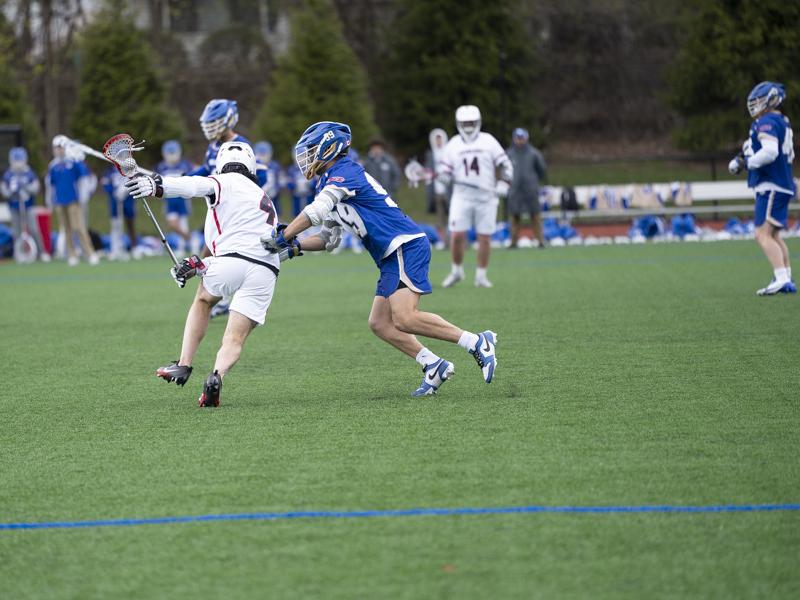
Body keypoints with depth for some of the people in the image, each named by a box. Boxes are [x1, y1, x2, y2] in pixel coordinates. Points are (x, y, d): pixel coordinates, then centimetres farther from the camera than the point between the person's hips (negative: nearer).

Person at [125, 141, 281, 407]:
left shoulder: (227, 182, 11)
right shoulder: (265, 201, 35)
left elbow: (195, 185, -10)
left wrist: (157, 185, -25)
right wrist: (200, 265, 25)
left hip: (232, 260, -4)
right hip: (265, 273, 4)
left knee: (203, 300, 27)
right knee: (235, 338, 5)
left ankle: (184, 366, 22)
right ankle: (217, 375, -25)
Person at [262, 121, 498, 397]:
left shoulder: (344, 173, -8)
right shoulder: (332, 182, 22)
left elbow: (315, 213, -19)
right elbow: (330, 238, 26)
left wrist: (281, 236, -11)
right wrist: (294, 247, 13)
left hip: (406, 247, -10)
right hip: (393, 257, 10)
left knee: (404, 319, -21)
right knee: (379, 324, 5)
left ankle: (477, 343, -16)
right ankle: (433, 366, 3)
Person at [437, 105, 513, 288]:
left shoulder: (488, 141, 1)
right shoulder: (453, 145, 5)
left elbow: (505, 165, 3)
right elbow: (445, 174, 7)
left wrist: (503, 185, -9)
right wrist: (439, 174, -14)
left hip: (486, 198, -1)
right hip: (462, 197, 1)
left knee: (484, 237, 1)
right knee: (457, 235, -9)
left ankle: (481, 276, 11)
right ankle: (457, 271, 11)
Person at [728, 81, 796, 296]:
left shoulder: (767, 123, -13)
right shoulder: (783, 123, 17)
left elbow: (770, 152, -26)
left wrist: (747, 162, -13)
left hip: (770, 187, -10)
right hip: (783, 185, 10)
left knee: (763, 235, -14)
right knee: (774, 236, 18)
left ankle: (782, 279, -24)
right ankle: (787, 281, 20)